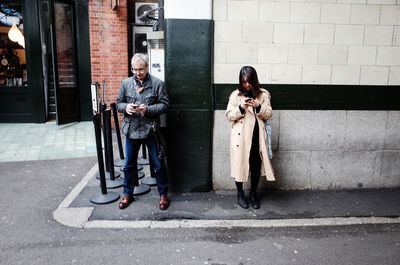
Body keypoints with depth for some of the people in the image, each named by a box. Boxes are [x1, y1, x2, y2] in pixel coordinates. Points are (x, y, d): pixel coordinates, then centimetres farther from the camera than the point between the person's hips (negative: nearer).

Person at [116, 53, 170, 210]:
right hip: (131, 130, 3)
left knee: (158, 165, 5)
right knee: (129, 164, 14)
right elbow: (118, 103, 10)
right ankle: (128, 194, 32)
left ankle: (163, 194, 22)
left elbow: (164, 105, -5)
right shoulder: (126, 83, 6)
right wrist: (125, 107, -12)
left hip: (150, 130, -3)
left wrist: (148, 109, -20)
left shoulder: (157, 83, -4)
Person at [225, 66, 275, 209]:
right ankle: (240, 193, 25)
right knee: (240, 164, 5)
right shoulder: (236, 95, 1)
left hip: (257, 135, 1)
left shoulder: (264, 94, 5)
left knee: (256, 165, 6)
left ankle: (253, 193, 27)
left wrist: (258, 107, -15)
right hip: (240, 135, -1)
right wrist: (241, 108, -16)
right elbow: (229, 115, 0)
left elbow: (268, 114, 3)